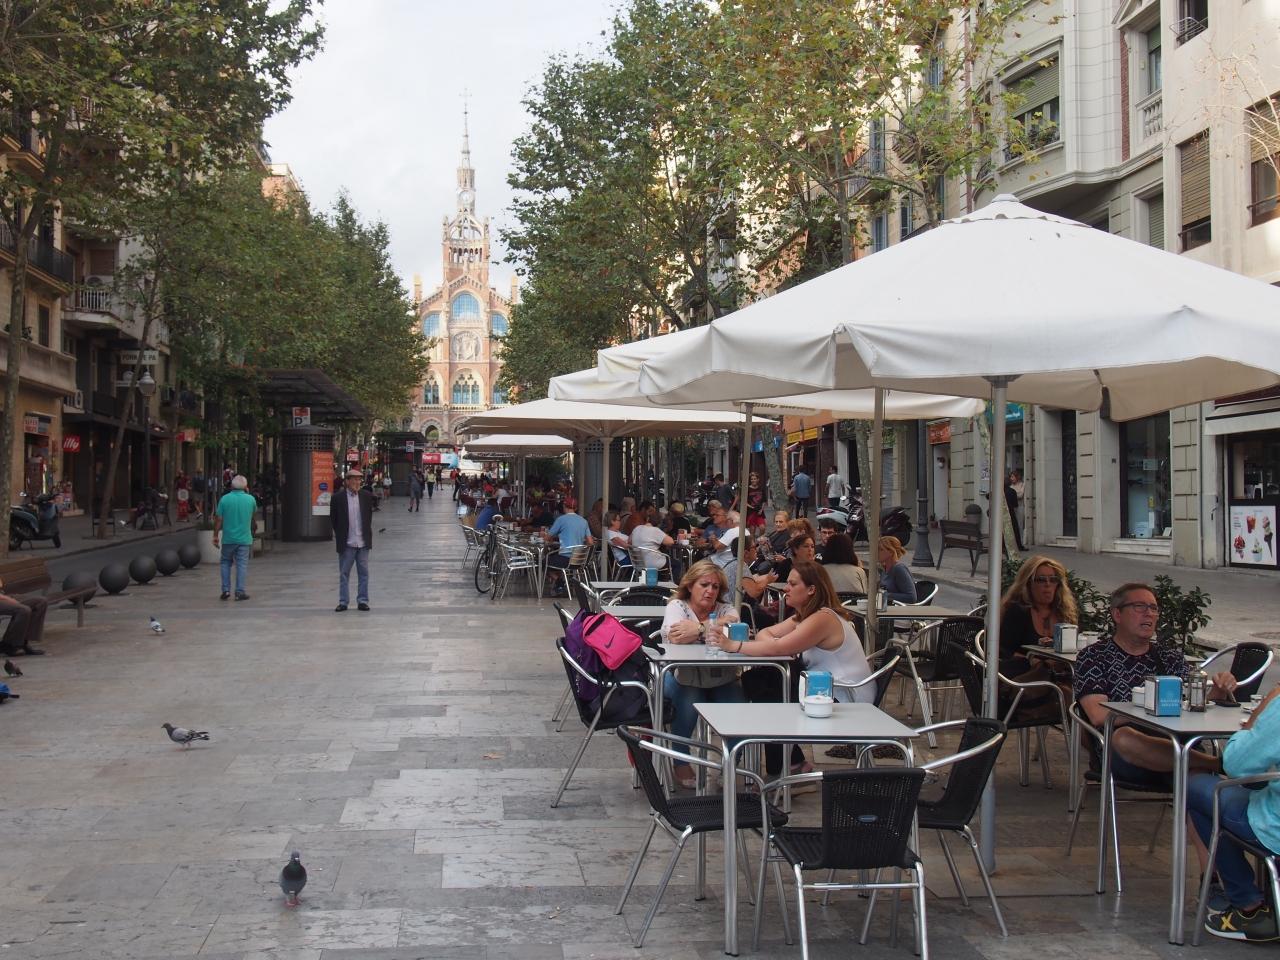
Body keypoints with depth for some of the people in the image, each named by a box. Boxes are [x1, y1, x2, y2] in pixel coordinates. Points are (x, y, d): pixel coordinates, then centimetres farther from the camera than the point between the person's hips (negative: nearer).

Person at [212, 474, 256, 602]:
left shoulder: (225, 499, -7)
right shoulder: (250, 499, -5)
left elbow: (218, 519, -5)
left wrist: (216, 535, 4)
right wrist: (247, 493, 19)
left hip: (228, 538, 0)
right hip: (244, 538, 0)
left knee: (226, 563, 15)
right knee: (242, 565, 3)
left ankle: (226, 590, 10)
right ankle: (240, 592, 0)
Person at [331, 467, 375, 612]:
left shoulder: (366, 496, 3)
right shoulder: (338, 498, -5)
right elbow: (333, 519, 4)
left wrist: (367, 533, 11)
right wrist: (340, 535, 4)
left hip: (363, 542, 2)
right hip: (346, 543, -2)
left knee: (363, 573, 6)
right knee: (344, 574, 5)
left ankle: (363, 600, 14)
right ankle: (343, 602, 12)